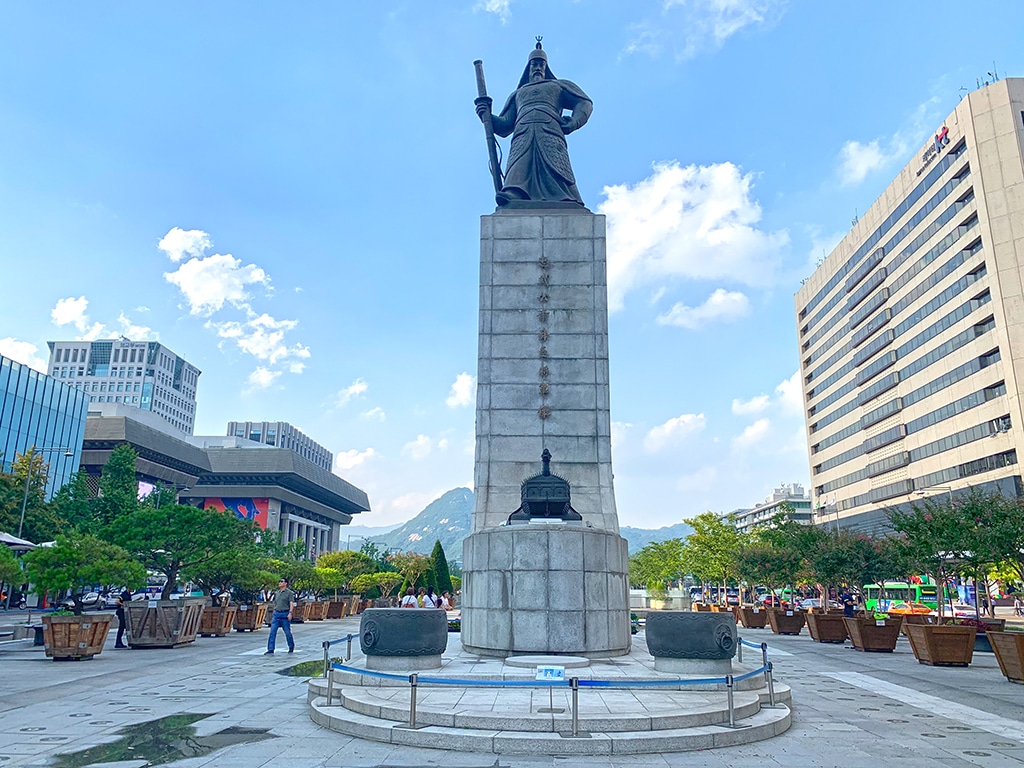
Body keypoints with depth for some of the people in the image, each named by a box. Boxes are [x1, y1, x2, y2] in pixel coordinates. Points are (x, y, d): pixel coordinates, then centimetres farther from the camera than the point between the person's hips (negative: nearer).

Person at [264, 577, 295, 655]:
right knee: (272, 632, -6)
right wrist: (274, 613, 17)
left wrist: (290, 613, -23)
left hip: (285, 614, -5)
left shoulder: (289, 593, -3)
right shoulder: (277, 592, 15)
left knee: (288, 632, 4)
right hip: (276, 614, 5)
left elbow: (291, 603, -11)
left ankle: (291, 648, 20)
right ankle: (270, 650, -5)